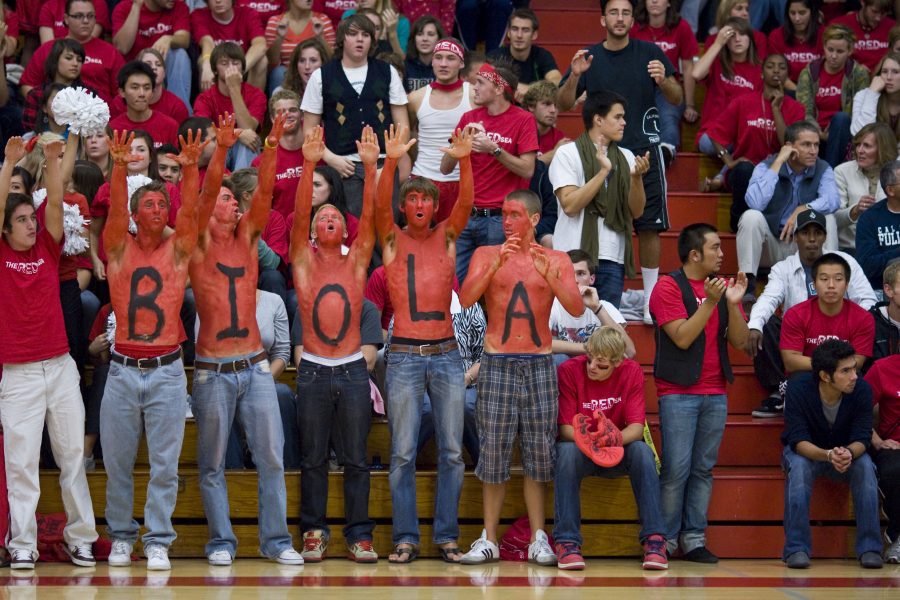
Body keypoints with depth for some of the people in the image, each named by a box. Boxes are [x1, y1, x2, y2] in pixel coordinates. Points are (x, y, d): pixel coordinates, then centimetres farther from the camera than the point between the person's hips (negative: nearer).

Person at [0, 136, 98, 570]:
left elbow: (56, 204, -1)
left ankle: (80, 537, 10)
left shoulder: (48, 249, 9)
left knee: (72, 454, 5)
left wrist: (53, 159, -11)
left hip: (60, 366, 3)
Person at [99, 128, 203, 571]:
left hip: (166, 370, 0)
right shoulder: (119, 249, 5)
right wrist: (119, 168, -27)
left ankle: (158, 542, 3)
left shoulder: (178, 250, 6)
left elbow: (190, 212, -9)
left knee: (165, 463, -1)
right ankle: (120, 537, 17)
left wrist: (191, 169, -24)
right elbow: (115, 211, -11)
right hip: (123, 368, 0)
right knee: (117, 461, 5)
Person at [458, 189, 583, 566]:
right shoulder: (486, 255, 6)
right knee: (494, 451, -2)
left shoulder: (557, 260, 8)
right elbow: (466, 299, -8)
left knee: (539, 453, 0)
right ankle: (489, 540, 3)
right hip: (497, 364, -1)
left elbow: (576, 309, -3)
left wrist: (550, 277, -19)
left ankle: (538, 539, 4)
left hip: (539, 365, 1)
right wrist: (497, 264, -20)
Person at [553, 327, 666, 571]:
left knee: (642, 451, -30)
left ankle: (654, 539, -31)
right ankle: (567, 541, -35)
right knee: (567, 451, -35)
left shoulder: (631, 371, -10)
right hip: (581, 449, -1)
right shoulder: (569, 370, -15)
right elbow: (565, 427, -17)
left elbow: (636, 427, -16)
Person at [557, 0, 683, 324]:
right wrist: (574, 76, -16)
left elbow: (677, 99, -1)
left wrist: (664, 81, -23)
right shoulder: (589, 57, 5)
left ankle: (651, 302, 6)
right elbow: (564, 104, 3)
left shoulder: (649, 53, 2)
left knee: (649, 228, -1)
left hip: (644, 152, -1)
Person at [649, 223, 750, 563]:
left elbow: (739, 341, 6)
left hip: (715, 393, 5)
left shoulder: (722, 286, 12)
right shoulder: (669, 287, -3)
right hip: (678, 392, -5)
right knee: (676, 469, -8)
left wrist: (733, 303, -8)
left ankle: (694, 538, 8)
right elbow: (682, 337, -13)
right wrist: (710, 302, -18)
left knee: (704, 469, 4)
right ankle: (665, 539, -1)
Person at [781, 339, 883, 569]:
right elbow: (798, 440, -28)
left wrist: (848, 453, -43)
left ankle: (869, 548, -24)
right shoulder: (798, 388, -26)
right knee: (798, 467, -35)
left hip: (849, 452, 2)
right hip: (806, 451, -1)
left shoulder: (861, 389, -22)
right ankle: (796, 548, -30)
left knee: (866, 467, -30)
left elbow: (862, 438, -19)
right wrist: (828, 455, -47)